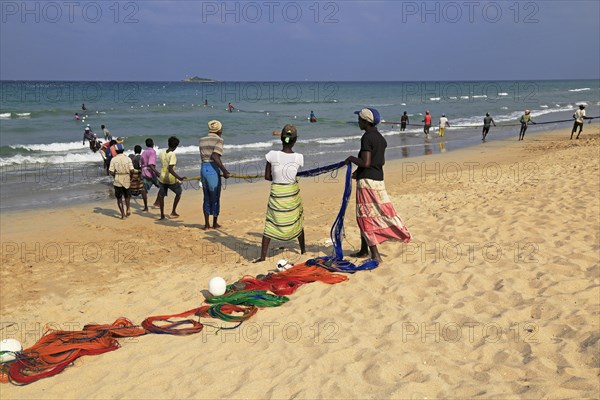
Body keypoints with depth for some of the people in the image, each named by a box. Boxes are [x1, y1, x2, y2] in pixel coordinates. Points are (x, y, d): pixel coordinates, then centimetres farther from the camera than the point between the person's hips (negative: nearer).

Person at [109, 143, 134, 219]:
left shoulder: (113, 159, -6)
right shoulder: (128, 158, -3)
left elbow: (111, 172, -11)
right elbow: (132, 170, -10)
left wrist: (115, 176, 9)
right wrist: (130, 177, 8)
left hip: (118, 181, -2)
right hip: (127, 180, 2)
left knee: (119, 198, 10)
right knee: (127, 196, 24)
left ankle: (123, 214, 7)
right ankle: (127, 209, 6)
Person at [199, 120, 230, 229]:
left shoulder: (202, 140, 13)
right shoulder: (218, 140, -8)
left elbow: (203, 157, 11)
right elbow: (214, 156, -20)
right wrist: (224, 170, -18)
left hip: (203, 168, 6)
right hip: (213, 170, -6)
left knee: (207, 198, 14)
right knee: (215, 197, 9)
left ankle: (206, 224, 13)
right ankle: (215, 223, 19)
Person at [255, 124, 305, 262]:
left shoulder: (272, 155, -16)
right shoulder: (299, 157, -13)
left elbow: (267, 177, -7)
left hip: (276, 194, -1)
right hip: (293, 193, 1)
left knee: (270, 224, 7)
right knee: (297, 221, 21)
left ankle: (263, 256, 4)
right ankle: (303, 250, 36)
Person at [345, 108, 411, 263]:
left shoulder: (367, 137, -16)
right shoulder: (380, 138, 11)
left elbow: (365, 163, -23)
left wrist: (352, 159, -5)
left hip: (367, 181, -9)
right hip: (378, 180, 9)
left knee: (366, 218, -2)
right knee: (364, 216, 17)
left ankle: (375, 254, -2)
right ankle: (364, 250, 25)